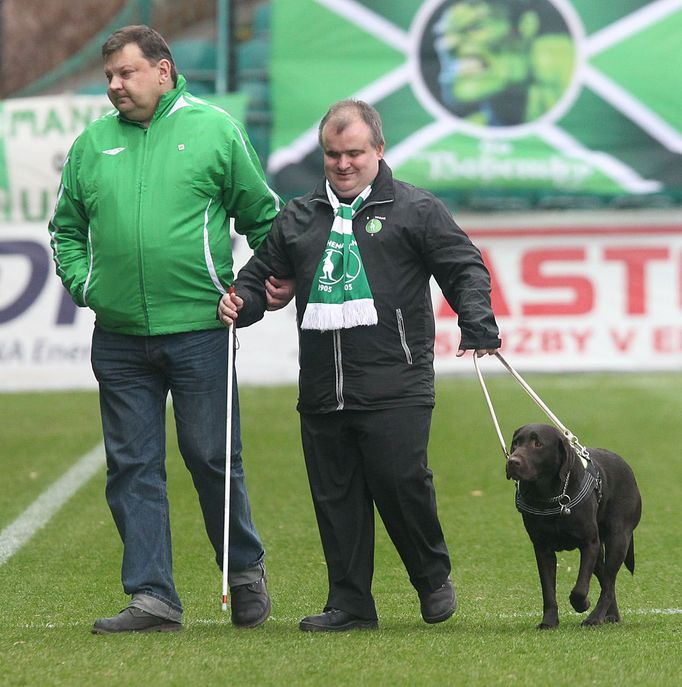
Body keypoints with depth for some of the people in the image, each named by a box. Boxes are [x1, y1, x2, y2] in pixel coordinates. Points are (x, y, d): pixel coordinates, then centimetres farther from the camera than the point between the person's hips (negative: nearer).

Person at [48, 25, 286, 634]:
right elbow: (67, 228, 20)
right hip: (118, 338, 4)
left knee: (214, 459, 3)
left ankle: (246, 572, 23)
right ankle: (152, 598, 6)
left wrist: (271, 279, -3)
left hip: (198, 331, -3)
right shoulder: (91, 144, 10)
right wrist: (81, 283, 5)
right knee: (132, 468, 3)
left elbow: (262, 214, 7)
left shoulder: (214, 129, 1)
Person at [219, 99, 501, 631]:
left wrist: (477, 328, -12)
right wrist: (240, 302, 4)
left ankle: (434, 578, 13)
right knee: (335, 497, 4)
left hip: (396, 388, -5)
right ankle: (350, 604, 11)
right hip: (322, 392, 5)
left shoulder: (414, 210, 5)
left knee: (401, 483, -11)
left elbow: (465, 269, 2)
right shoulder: (298, 218, 18)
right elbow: (262, 274, 26)